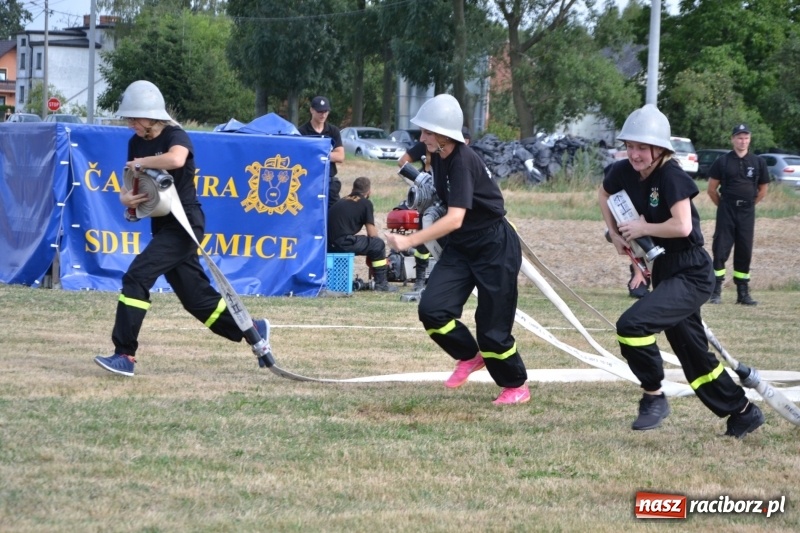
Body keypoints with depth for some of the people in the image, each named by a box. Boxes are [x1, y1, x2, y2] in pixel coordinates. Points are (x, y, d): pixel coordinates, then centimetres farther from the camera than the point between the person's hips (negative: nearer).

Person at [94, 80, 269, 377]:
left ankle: (125, 355, -20)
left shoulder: (175, 136, -14)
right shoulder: (136, 143, 9)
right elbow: (130, 186, 12)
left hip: (183, 224, -9)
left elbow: (176, 159, -39)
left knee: (137, 277, -20)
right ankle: (253, 330, 27)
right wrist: (126, 198, -12)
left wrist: (141, 162, -24)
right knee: (196, 297, 12)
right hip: (164, 227, 9)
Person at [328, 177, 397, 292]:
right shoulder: (365, 203, 4)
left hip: (329, 246, 7)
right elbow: (372, 234, 4)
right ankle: (381, 283, 11)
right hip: (343, 244, -7)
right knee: (378, 244, 10)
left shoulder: (342, 201, 24)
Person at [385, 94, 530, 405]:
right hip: (460, 247, 8)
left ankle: (517, 385, 21)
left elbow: (455, 219, -39)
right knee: (432, 309, -9)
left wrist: (410, 240, -44)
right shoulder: (438, 155, -3)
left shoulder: (462, 162, -27)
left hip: (495, 247, -8)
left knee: (492, 327, -2)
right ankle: (470, 356, 17)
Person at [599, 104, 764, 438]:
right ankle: (743, 412, 30)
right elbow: (604, 195, 23)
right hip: (665, 273, 9)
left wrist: (642, 228, -17)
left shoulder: (671, 176, -19)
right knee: (693, 355, 16)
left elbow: (682, 226, -29)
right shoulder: (624, 173, 1)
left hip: (691, 275, -9)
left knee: (632, 324, -25)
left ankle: (654, 397, -8)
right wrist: (615, 234, 12)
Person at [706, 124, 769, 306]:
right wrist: (724, 206, 5)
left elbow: (762, 190, 13)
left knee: (744, 252, 5)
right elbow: (712, 189, 4)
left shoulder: (758, 162, 4)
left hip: (747, 213, 2)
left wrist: (747, 205, 12)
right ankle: (716, 292, -4)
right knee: (720, 250, -6)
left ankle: (743, 292, 11)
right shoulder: (723, 161, 0)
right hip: (726, 212, -2)